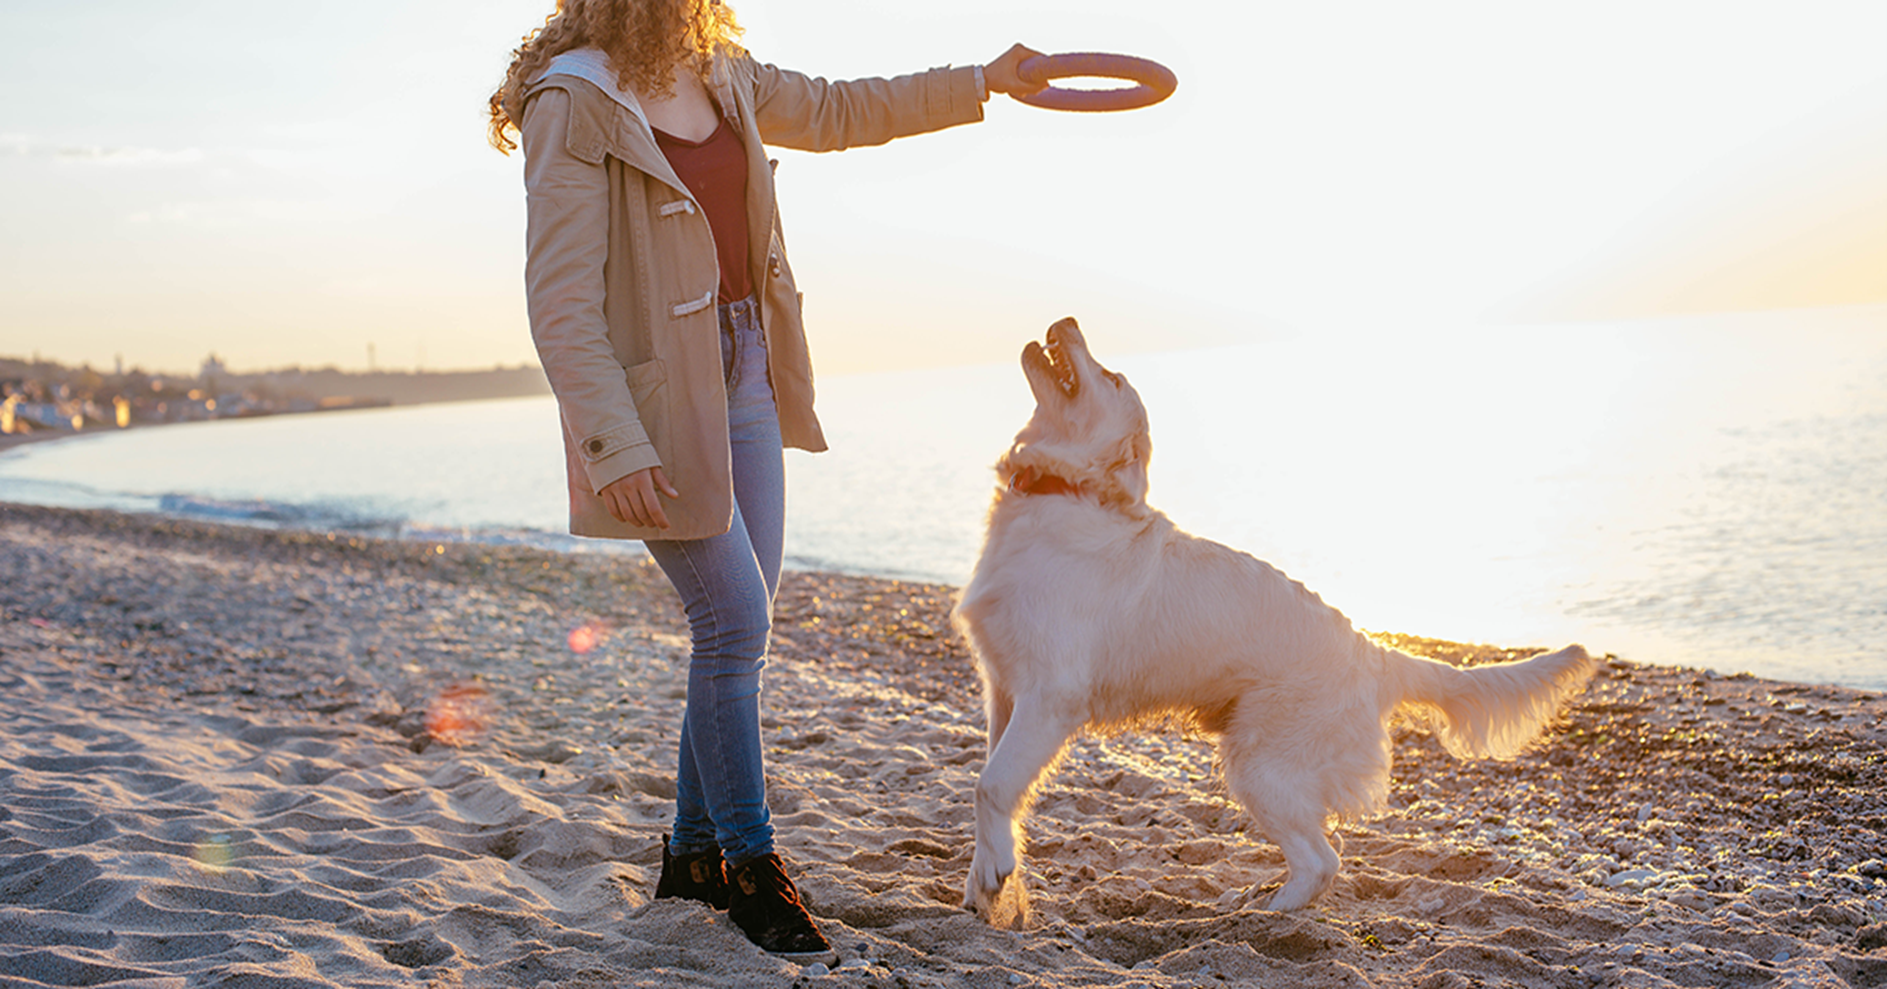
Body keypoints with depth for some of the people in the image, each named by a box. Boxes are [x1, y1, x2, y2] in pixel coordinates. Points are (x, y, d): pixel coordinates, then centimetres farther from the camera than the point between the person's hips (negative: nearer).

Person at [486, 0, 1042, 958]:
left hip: (743, 369, 8)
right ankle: (749, 868, 12)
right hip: (659, 389, -8)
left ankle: (692, 852, 24)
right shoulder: (573, 105, -16)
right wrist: (615, 449, -25)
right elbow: (561, 303, -19)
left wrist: (980, 82, 29)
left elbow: (835, 109, 25)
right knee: (734, 622, -7)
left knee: (740, 621, 9)